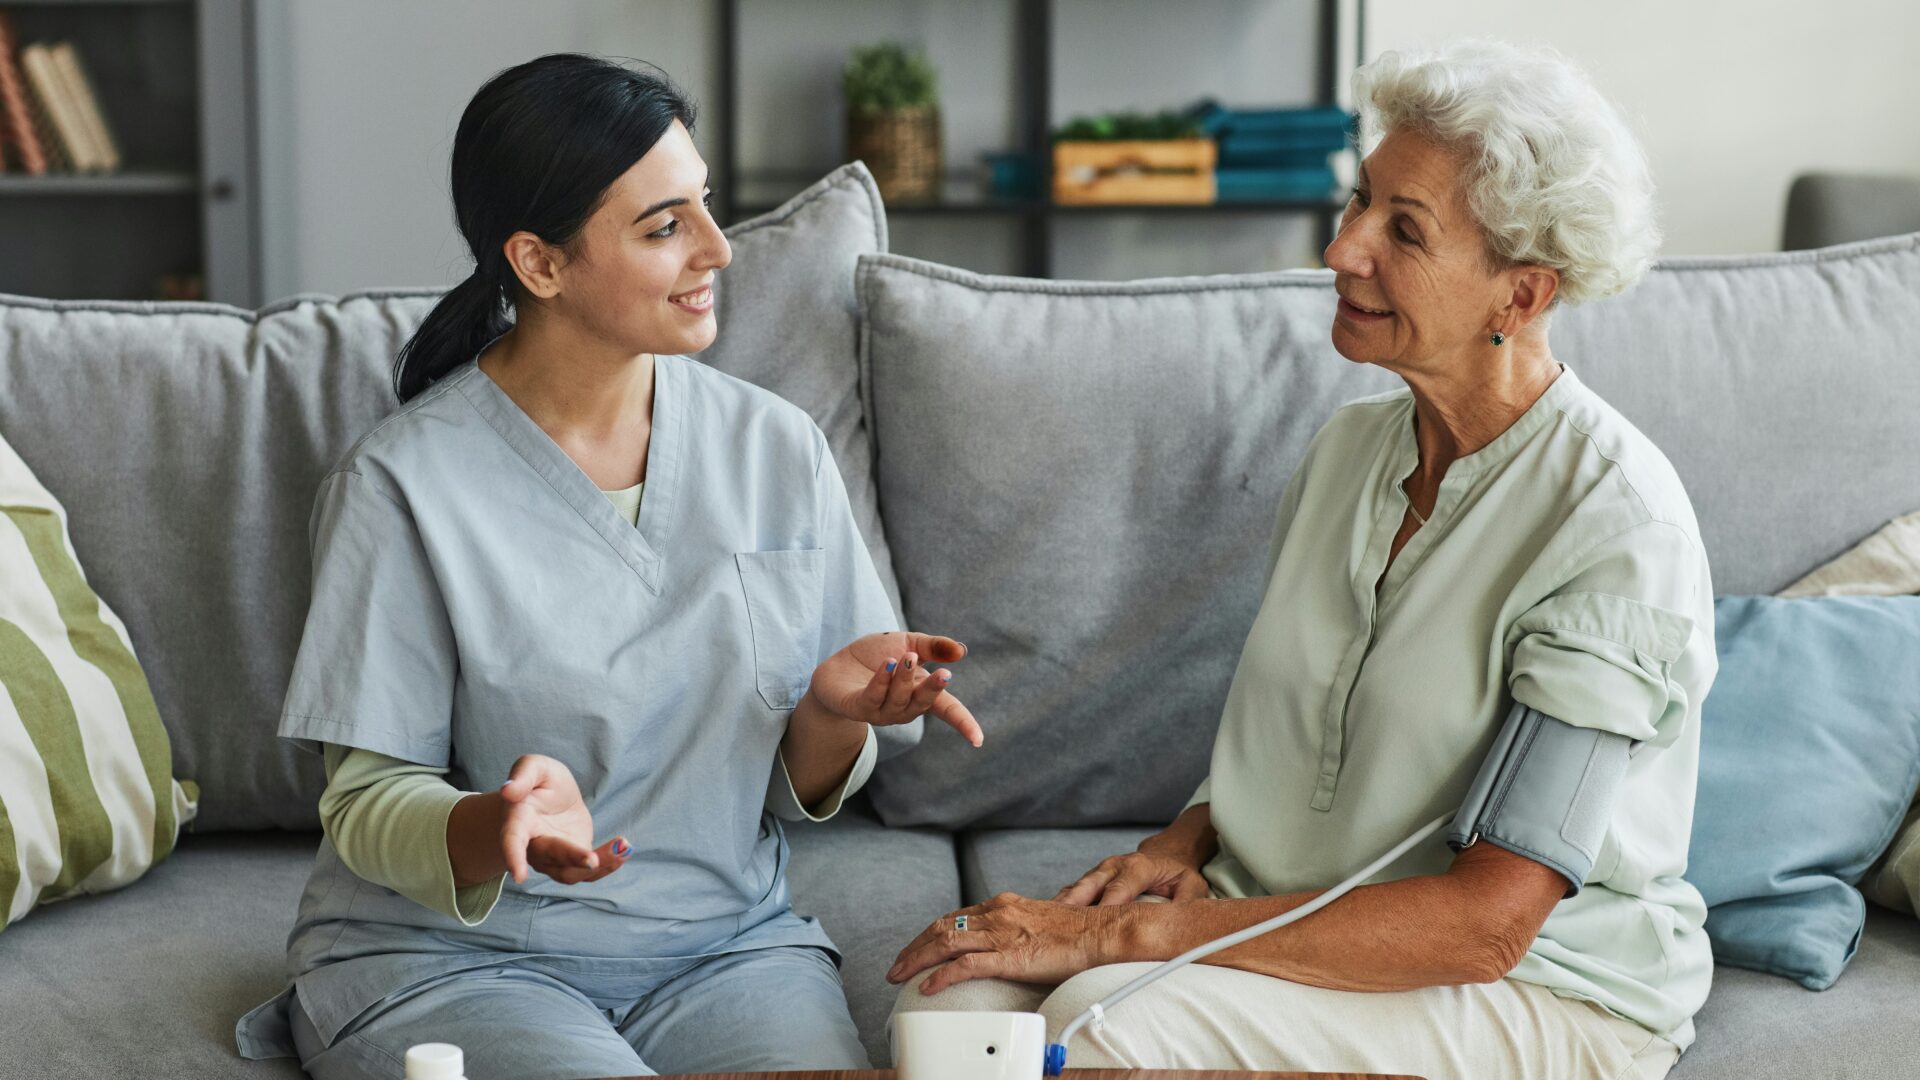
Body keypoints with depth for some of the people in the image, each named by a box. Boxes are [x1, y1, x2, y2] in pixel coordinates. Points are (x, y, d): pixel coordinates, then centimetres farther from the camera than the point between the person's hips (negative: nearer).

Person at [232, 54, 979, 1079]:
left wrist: (832, 714, -16)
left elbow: (796, 793, 8)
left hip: (724, 941, 3)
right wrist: (497, 826, -29)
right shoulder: (405, 483, -10)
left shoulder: (777, 449, 2)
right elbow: (369, 804, -7)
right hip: (450, 950, -3)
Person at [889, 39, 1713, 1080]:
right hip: (1285, 916, 6)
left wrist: (1125, 934, -23)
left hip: (1540, 987, -6)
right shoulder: (1347, 446, 6)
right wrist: (1186, 842, -4)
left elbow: (1484, 923, -22)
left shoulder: (1618, 523, -18)